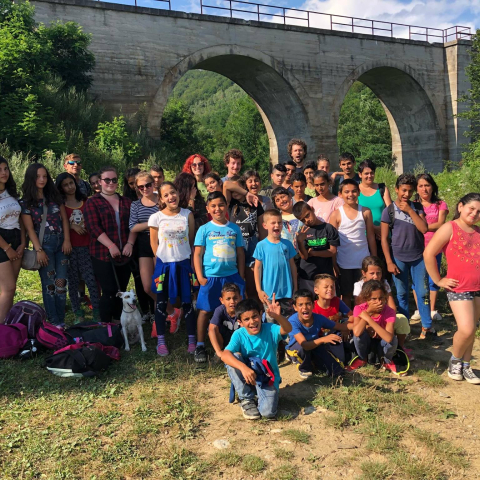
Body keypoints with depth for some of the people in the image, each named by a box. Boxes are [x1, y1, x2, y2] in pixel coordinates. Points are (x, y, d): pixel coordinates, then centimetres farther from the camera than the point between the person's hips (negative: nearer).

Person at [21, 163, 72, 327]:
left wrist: (67, 240, -4)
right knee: (49, 284, 0)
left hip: (60, 243, 3)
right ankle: (54, 322, 7)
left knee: (61, 283, 3)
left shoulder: (55, 196, 8)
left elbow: (64, 219, 7)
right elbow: (29, 228, -6)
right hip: (44, 244, -3)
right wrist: (39, 250, -13)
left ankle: (61, 319, 11)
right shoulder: (26, 202, -2)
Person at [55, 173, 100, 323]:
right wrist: (72, 226, -13)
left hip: (86, 246, 1)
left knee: (92, 280, -5)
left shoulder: (85, 202, 12)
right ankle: (78, 314, 15)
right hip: (69, 247, -1)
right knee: (73, 282, 5)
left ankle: (97, 314, 1)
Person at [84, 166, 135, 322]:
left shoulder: (126, 202, 15)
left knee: (121, 292, 9)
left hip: (124, 254, 4)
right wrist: (111, 246, -20)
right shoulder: (93, 202, 1)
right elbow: (94, 227, -10)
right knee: (109, 292, -4)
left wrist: (130, 243, -9)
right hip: (103, 254, -4)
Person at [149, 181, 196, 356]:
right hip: (164, 264, 0)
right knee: (162, 302, 6)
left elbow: (191, 240, 4)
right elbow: (154, 243, 3)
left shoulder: (188, 214, -2)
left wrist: (192, 261, 2)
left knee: (187, 302, 6)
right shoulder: (156, 218, -6)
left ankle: (192, 340, 16)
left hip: (184, 263, 1)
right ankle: (161, 341, 18)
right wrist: (161, 261, 0)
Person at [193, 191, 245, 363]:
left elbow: (240, 253, 9)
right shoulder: (204, 229, -1)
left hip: (232, 275, 2)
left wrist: (241, 277, 6)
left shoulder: (235, 228, 6)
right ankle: (200, 346, 14)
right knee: (205, 311, 2)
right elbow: (197, 254, -1)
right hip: (210, 277, -2)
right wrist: (200, 277, -8)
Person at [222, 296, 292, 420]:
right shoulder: (239, 335, -12)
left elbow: (288, 329, -33)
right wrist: (243, 367, -45)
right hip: (246, 378, 2)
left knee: (268, 412, -28)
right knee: (234, 358, -27)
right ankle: (246, 399, -9)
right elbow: (225, 355, -28)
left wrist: (277, 316, -54)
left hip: (268, 378, -2)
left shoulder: (270, 329, -12)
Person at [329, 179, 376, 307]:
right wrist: (334, 264, -6)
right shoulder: (336, 214, -3)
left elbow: (371, 236, 5)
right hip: (344, 263, -1)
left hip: (363, 261, 1)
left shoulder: (366, 212, 1)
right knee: (346, 294, 10)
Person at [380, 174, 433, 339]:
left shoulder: (417, 207, 4)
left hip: (418, 257, 2)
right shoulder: (389, 210, -3)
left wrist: (409, 210, -14)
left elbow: (424, 229, -10)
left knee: (422, 292, 3)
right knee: (402, 293, 7)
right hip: (399, 258, -2)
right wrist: (389, 262, -8)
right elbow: (384, 239, -4)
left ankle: (427, 326, 13)